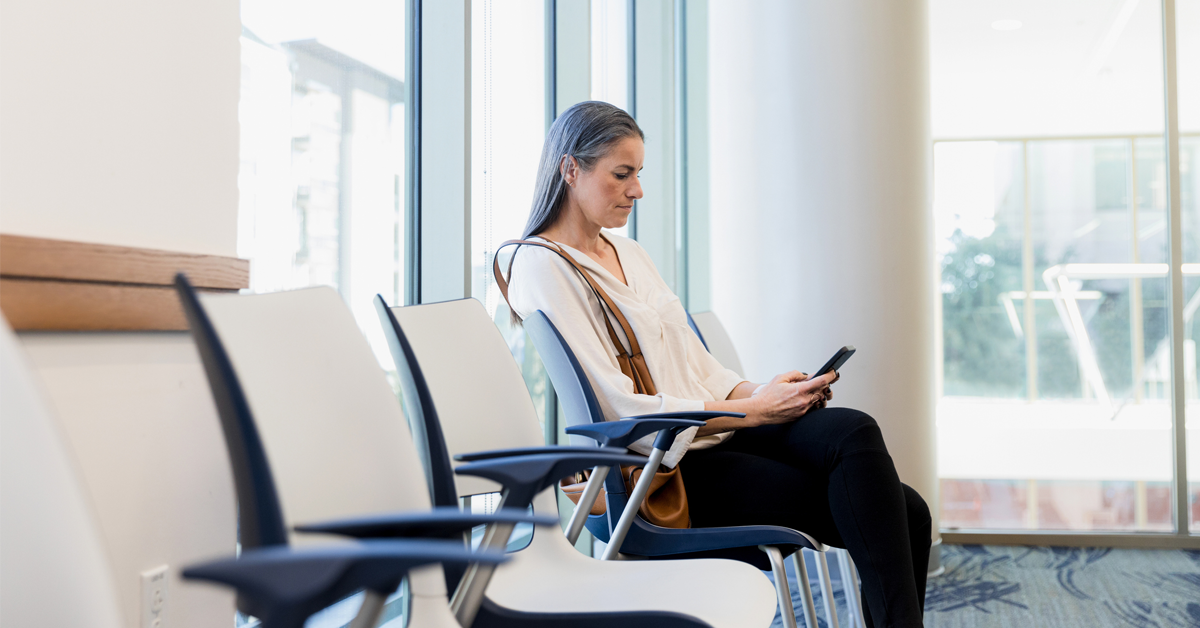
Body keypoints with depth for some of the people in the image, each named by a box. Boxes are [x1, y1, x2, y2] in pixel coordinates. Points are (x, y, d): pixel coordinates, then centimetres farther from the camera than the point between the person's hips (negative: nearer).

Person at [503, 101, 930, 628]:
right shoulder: (541, 268, -7)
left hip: (711, 432, 7)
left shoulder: (629, 253, 20)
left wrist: (763, 393, -2)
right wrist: (754, 410, -15)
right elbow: (618, 410, -15)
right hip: (659, 469, -7)